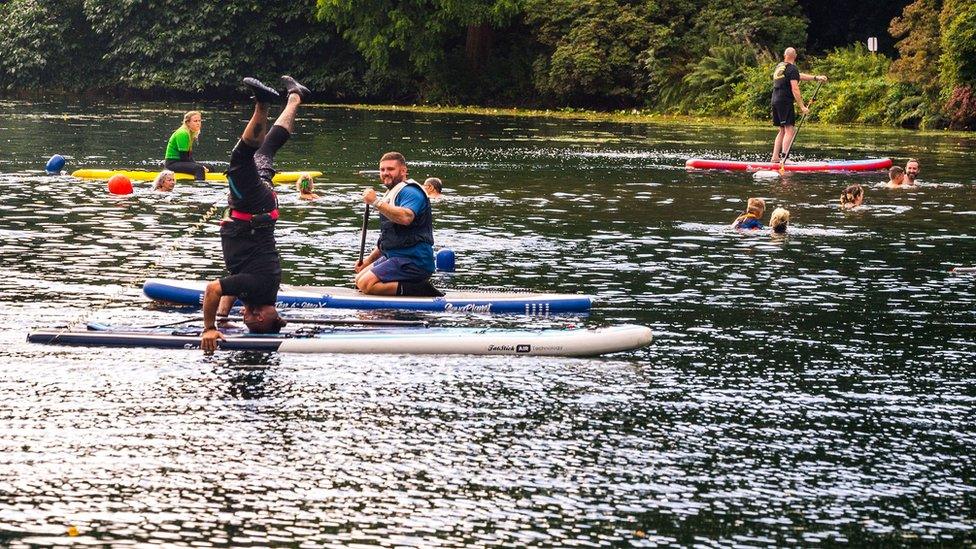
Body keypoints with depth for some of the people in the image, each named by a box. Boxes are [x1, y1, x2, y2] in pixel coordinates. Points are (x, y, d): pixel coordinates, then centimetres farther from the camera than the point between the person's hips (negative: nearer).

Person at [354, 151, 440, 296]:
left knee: (366, 284, -20)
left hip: (414, 262, -11)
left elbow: (405, 218, -35)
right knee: (359, 280, 12)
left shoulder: (410, 192, -12)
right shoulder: (391, 195, 22)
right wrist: (369, 260, 20)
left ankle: (418, 289, -16)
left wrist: (376, 202, -32)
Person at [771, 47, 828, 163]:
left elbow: (799, 76, 26)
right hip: (785, 102, -9)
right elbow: (795, 89, -16)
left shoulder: (779, 67, 18)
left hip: (775, 101, 9)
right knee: (790, 130, -9)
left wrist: (816, 78, 28)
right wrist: (802, 107, -15)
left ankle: (775, 157, 11)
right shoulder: (792, 69, -9)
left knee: (782, 130, 15)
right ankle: (784, 158, -19)